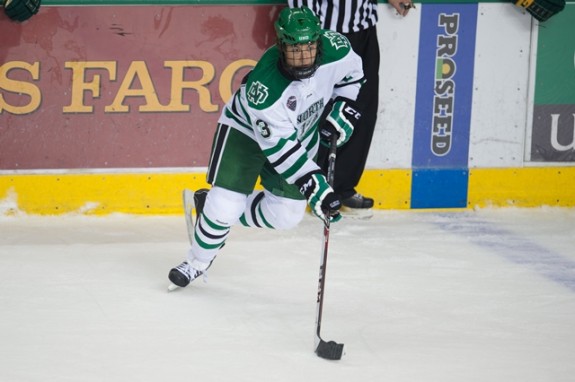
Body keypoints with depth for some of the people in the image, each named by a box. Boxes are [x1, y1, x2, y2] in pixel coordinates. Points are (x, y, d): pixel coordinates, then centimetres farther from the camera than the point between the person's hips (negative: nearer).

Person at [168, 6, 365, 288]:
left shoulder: (334, 49, -28)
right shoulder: (265, 87, -40)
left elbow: (351, 71, -1)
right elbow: (281, 149, -35)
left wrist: (342, 106, -14)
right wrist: (314, 187, -40)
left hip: (301, 134, 5)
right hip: (247, 130, -5)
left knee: (286, 214, 4)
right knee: (225, 205, -15)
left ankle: (214, 207, 25)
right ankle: (197, 262, 13)